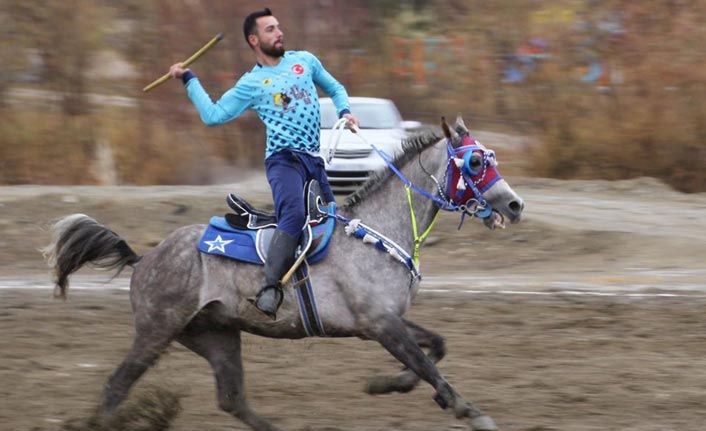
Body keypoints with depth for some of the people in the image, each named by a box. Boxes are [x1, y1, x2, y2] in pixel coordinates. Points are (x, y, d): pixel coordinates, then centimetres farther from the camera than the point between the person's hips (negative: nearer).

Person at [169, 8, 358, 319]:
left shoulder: (305, 60, 14)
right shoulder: (251, 83, 3)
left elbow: (335, 88, 27)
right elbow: (213, 115, 2)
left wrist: (345, 112, 7)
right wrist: (189, 80, 0)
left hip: (314, 160, 6)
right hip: (283, 158, -6)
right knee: (294, 214, -31)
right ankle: (270, 290, -38)